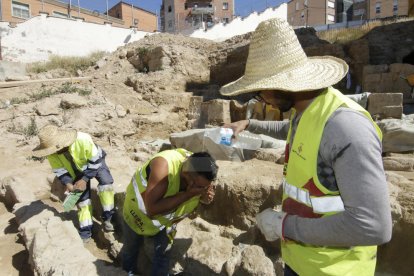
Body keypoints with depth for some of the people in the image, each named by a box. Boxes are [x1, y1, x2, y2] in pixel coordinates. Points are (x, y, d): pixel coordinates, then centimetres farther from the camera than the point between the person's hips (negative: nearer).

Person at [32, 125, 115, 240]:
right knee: (82, 198, 0)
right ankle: (85, 233, 11)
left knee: (106, 183, -28)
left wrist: (85, 179, -33)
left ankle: (107, 218, -13)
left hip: (95, 162, -3)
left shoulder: (83, 140, -41)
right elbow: (59, 170, -13)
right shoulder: (52, 152, -26)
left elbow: (96, 160, -30)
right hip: (77, 171, 4)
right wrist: (68, 183, -30)